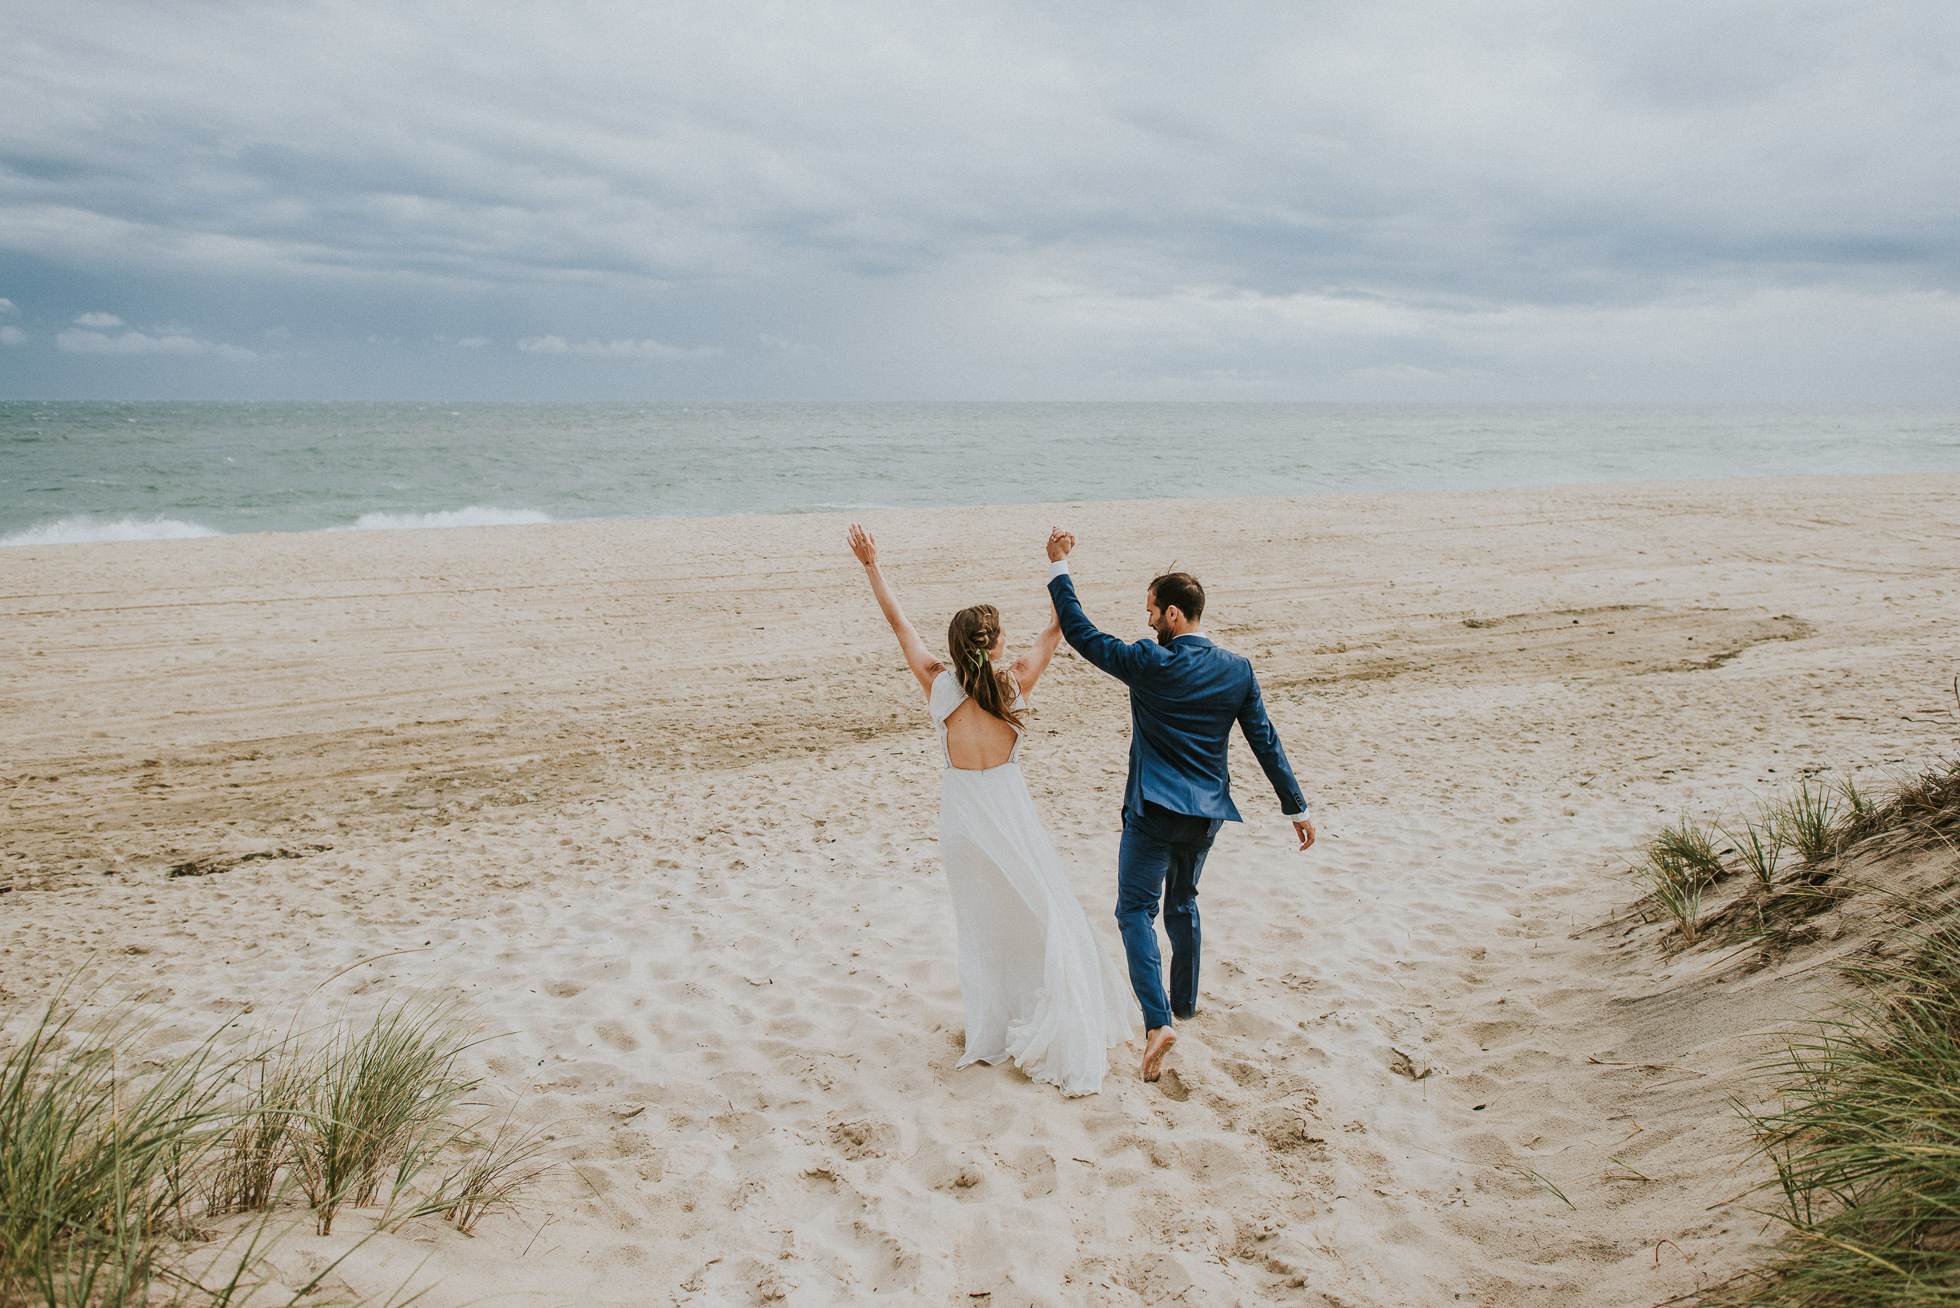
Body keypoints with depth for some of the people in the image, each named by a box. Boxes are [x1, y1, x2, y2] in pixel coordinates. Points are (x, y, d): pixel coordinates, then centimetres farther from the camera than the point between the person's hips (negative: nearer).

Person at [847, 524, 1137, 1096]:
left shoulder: (937, 682, -8)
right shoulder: (1014, 682, -11)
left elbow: (898, 621, 0)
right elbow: (1056, 627, 0)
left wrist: (871, 565, 7)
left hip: (961, 820, 2)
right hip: (1009, 810, -2)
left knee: (979, 925, 17)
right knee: (1041, 915, 9)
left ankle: (989, 1032, 28)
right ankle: (1059, 1041, 11)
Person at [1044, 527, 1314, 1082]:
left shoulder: (1149, 663, -15)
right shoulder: (1237, 670, -1)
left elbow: (1081, 633, -9)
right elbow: (1265, 741, 2)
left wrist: (1058, 567, -2)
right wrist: (1296, 807, 9)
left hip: (1153, 810, -6)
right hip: (1206, 812, 6)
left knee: (1136, 909, 1)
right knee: (1183, 904, 24)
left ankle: (1159, 1019, -14)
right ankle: (1184, 1001, 38)